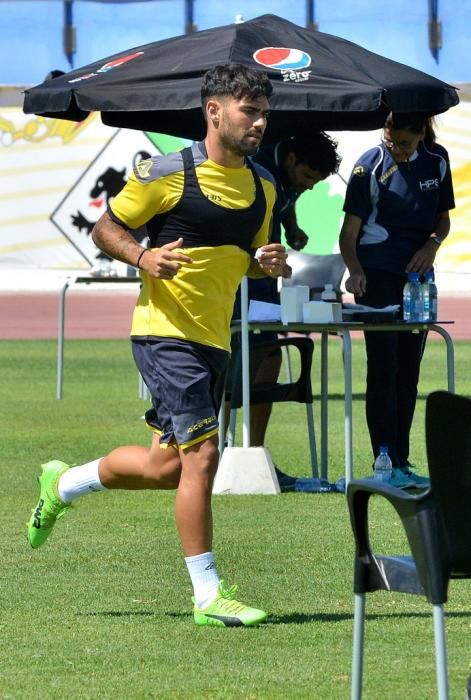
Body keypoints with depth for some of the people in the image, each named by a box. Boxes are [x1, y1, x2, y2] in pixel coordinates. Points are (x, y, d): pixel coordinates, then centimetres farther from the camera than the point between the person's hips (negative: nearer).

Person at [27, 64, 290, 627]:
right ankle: (208, 596, -9)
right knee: (202, 454, -14)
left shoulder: (262, 185, 10)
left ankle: (61, 485, 39)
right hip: (165, 332, -8)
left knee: (167, 466, 13)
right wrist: (142, 257, -21)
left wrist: (266, 262, 0)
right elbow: (105, 228, -2)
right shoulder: (167, 173, -10)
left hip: (215, 340, 8)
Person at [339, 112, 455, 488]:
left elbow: (443, 217, 14)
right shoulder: (370, 166, -10)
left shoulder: (437, 161, 4)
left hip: (417, 273, 5)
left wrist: (432, 244, -7)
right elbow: (349, 230, -13)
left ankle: (402, 462, 14)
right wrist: (355, 270, -29)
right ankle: (387, 462, -11)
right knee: (384, 368, -9)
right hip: (377, 276, -5)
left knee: (409, 369, 8)